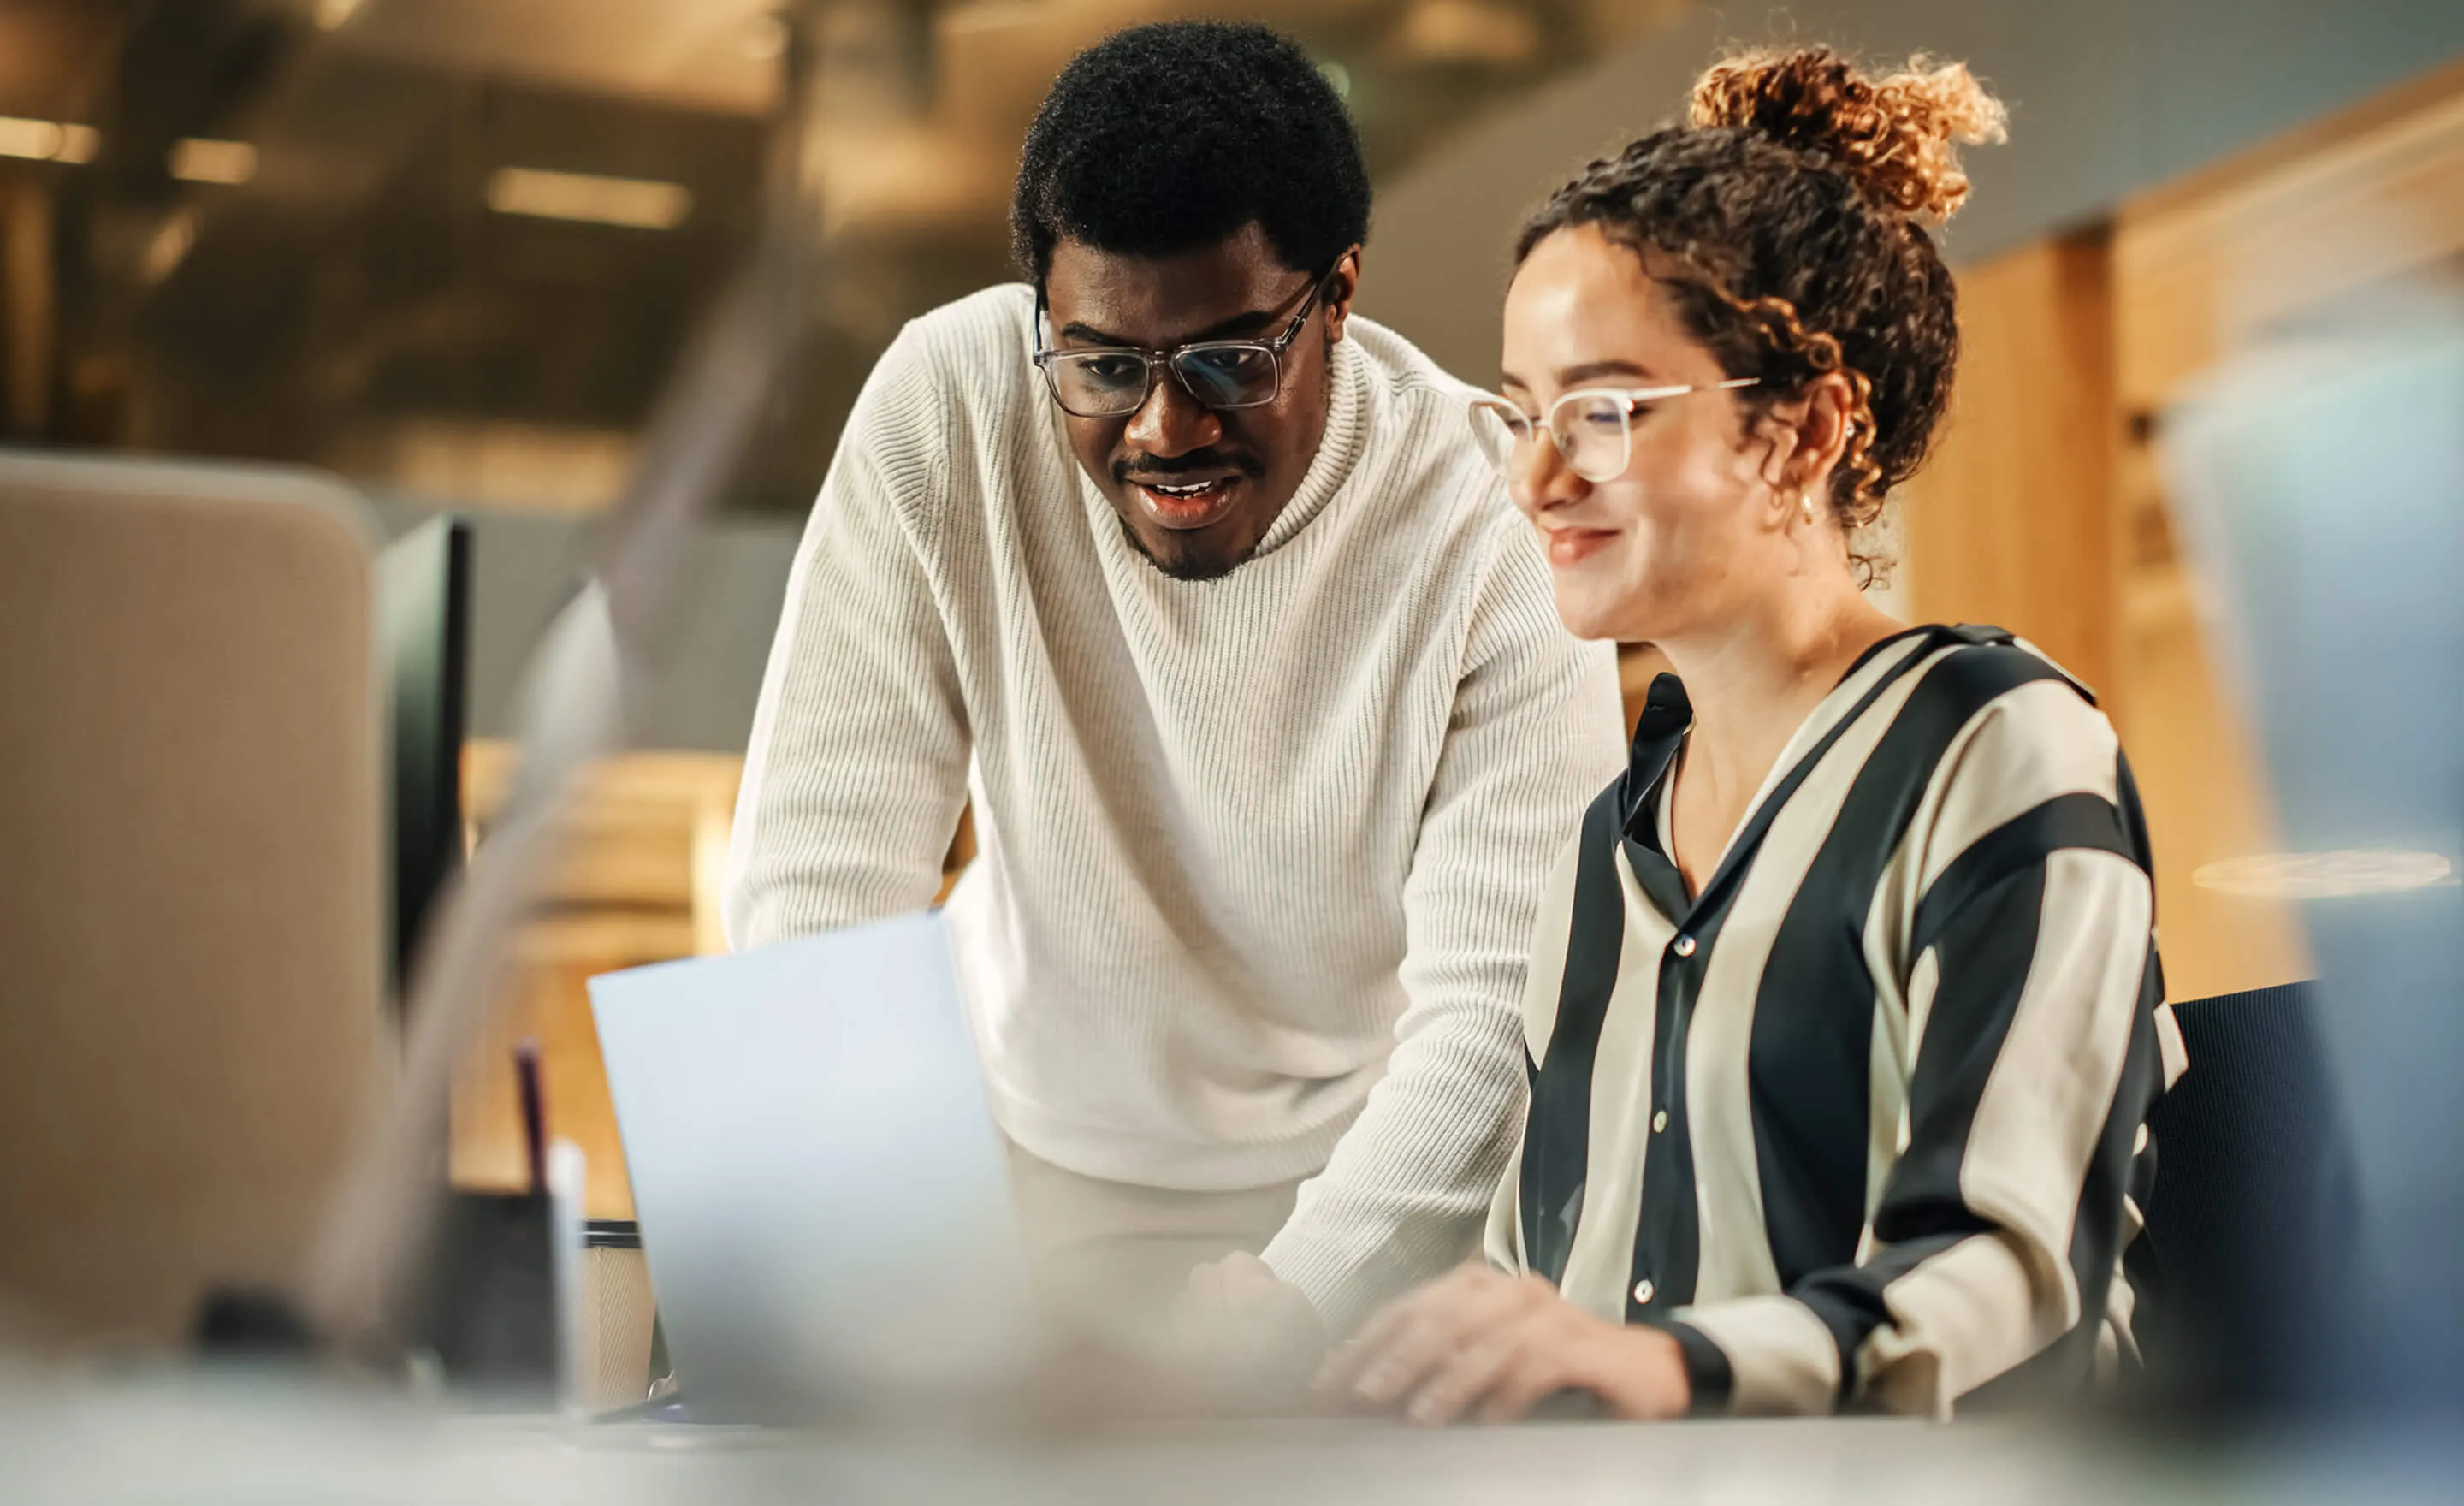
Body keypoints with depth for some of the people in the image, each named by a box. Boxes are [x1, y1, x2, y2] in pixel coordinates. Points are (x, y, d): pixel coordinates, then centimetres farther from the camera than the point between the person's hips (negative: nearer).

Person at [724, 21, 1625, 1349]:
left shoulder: (1491, 526, -20)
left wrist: (1295, 1299, -41)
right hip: (1029, 1137, -2)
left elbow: (1502, 1004, -24)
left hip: (1373, 1186, 3)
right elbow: (818, 866, -18)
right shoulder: (946, 404, -17)